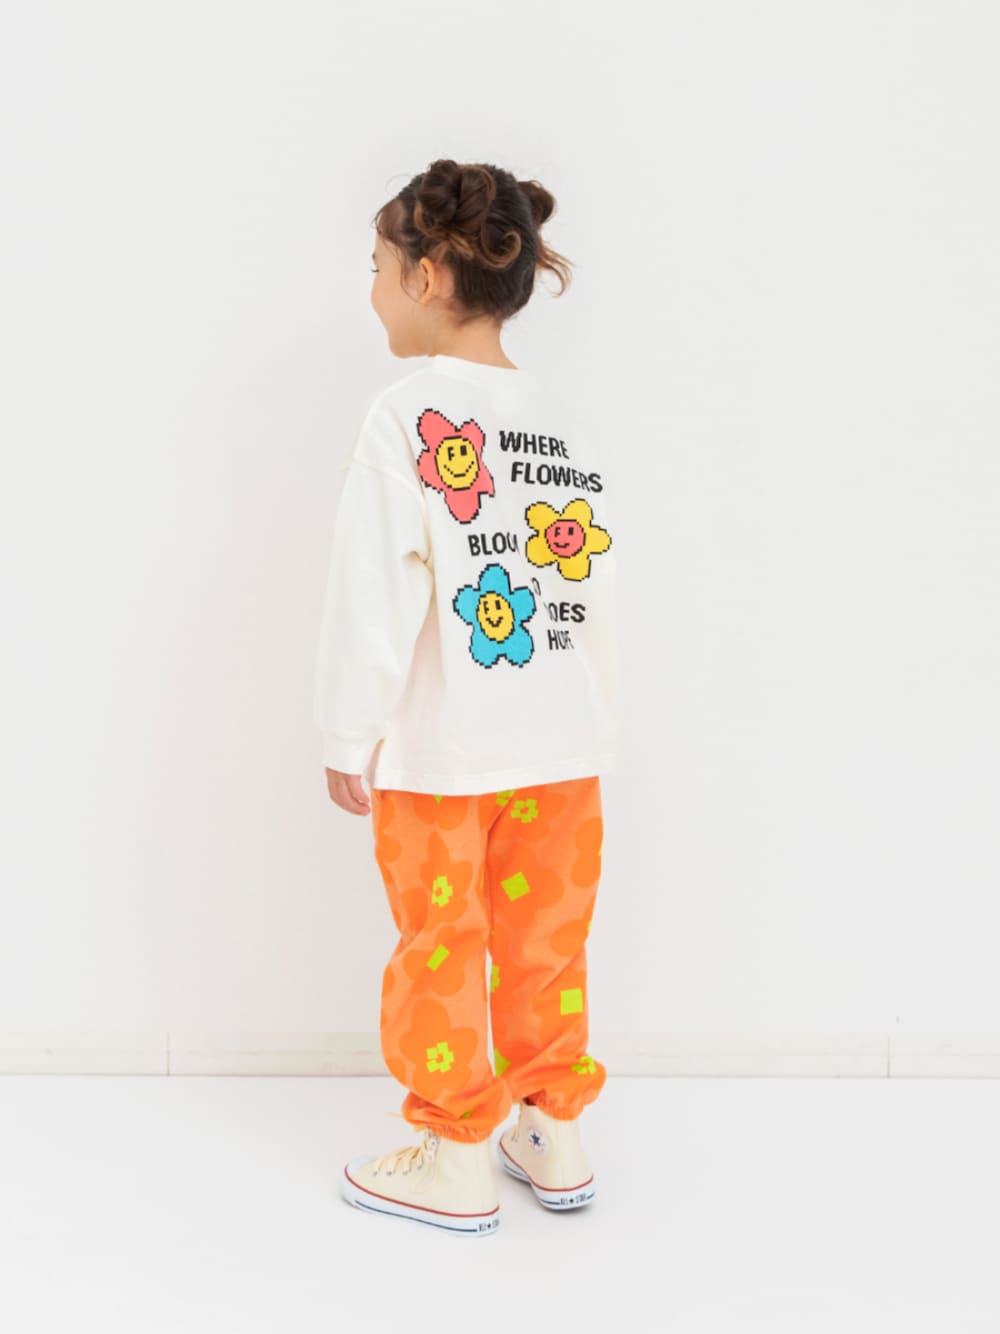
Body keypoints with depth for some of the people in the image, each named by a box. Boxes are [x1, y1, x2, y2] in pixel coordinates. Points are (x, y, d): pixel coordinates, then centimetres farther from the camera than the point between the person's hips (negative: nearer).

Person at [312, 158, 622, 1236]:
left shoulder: (409, 412, -11)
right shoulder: (563, 422, 6)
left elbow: (375, 591, -14)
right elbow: (594, 589, 7)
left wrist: (349, 737, -6)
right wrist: (591, 728, 15)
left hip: (438, 752, -5)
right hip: (561, 747, 6)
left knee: (441, 951, 8)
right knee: (546, 945, 16)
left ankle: (457, 1162, 20)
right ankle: (555, 1137, 29)